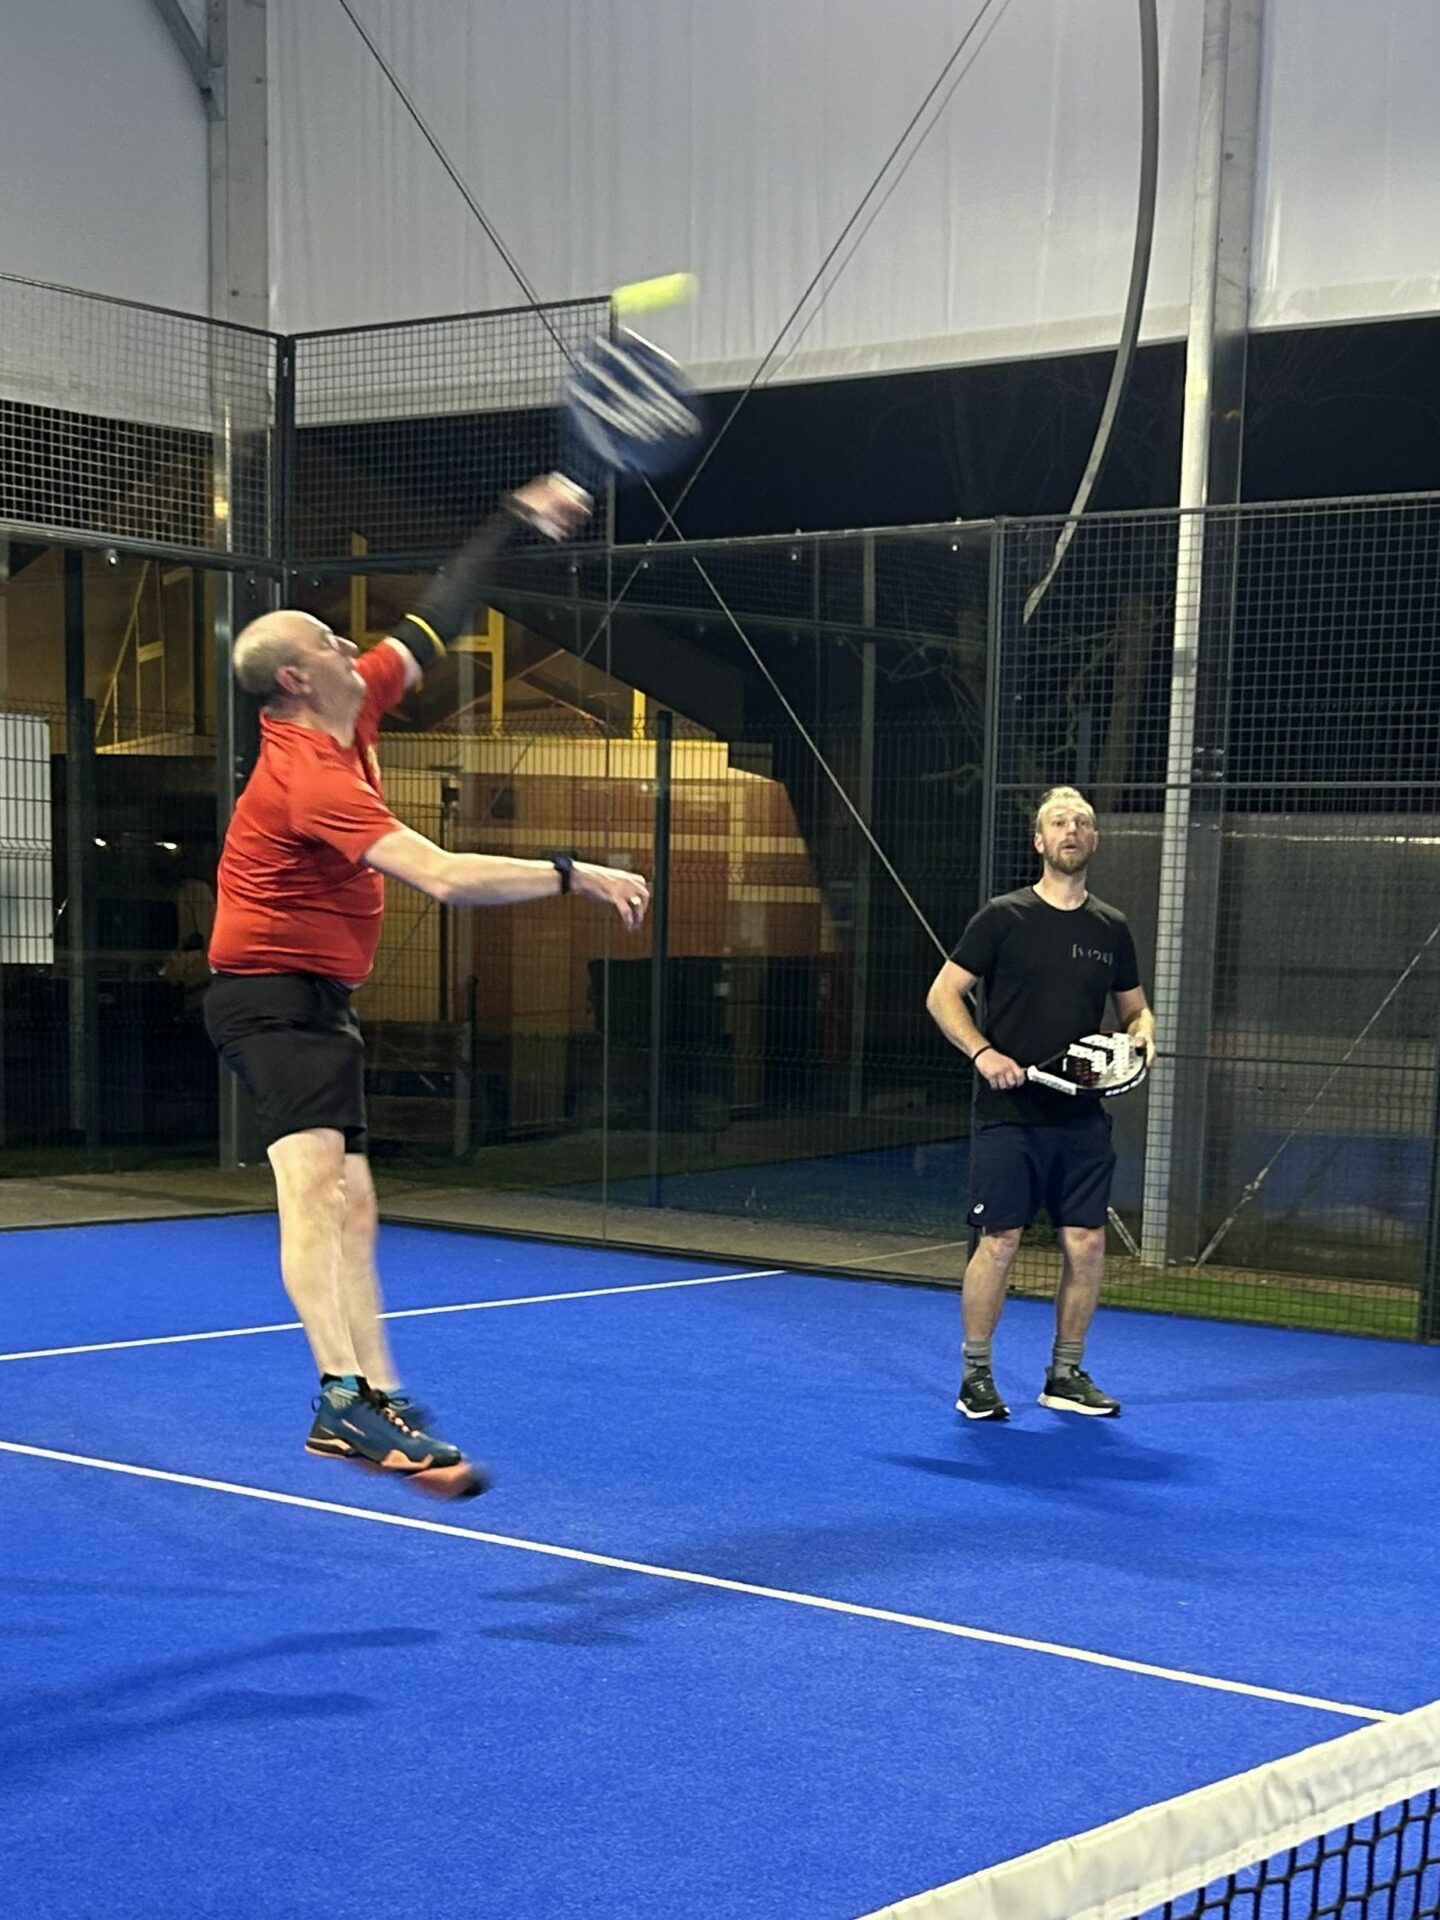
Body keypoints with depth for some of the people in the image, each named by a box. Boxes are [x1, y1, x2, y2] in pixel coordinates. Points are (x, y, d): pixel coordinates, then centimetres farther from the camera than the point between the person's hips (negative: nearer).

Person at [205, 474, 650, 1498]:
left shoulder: (351, 716, 4)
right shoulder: (310, 773, -23)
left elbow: (431, 626, 16)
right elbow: (444, 877, -32)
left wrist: (518, 520, 19)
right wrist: (577, 875, -27)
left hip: (319, 999, 10)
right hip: (271, 995, -10)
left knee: (351, 1202, 8)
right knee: (313, 1180, -25)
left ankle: (374, 1399, 11)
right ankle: (346, 1392, -37)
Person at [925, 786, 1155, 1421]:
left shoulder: (1111, 928, 10)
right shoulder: (1003, 917, -2)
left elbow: (1134, 1008, 21)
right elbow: (942, 995, -2)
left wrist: (1141, 1035, -2)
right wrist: (982, 1052, -17)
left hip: (1083, 1119, 4)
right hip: (1009, 1115, -4)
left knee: (1086, 1244, 4)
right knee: (999, 1242, -4)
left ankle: (1066, 1375, 17)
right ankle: (976, 1376, 9)